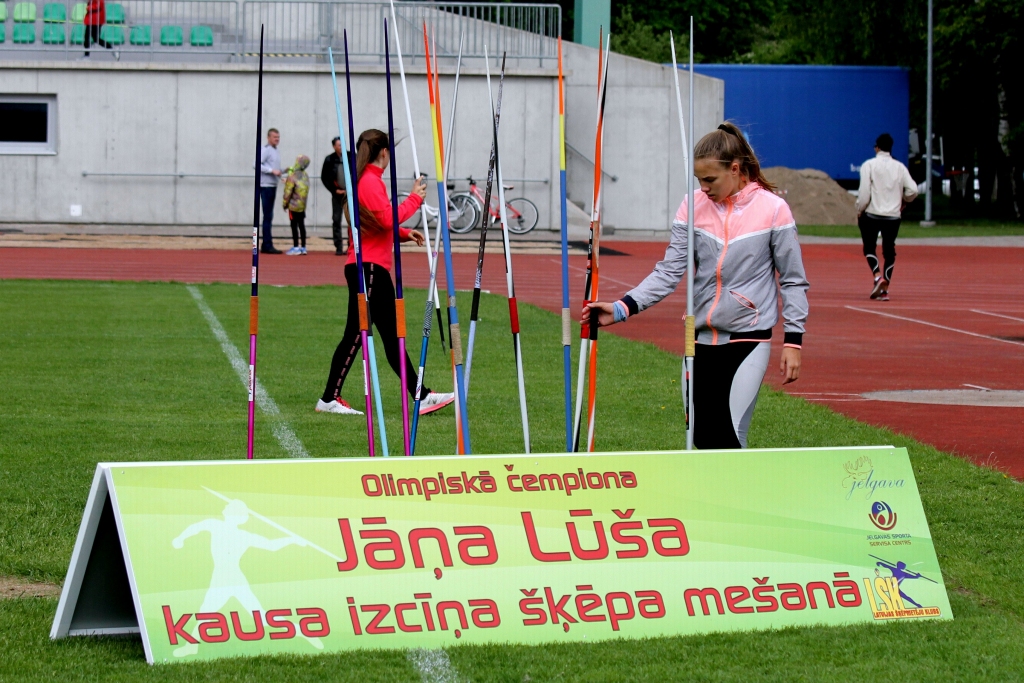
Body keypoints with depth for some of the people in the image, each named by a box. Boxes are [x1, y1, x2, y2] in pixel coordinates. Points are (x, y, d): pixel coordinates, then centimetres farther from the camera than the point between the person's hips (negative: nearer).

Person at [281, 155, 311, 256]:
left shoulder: (292, 176, -17)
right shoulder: (306, 176, 5)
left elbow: (288, 191, -15)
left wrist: (284, 203, -3)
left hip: (294, 205, -7)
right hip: (303, 205, 7)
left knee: (294, 225, -2)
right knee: (301, 225, 11)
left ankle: (296, 247, -2)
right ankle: (303, 247, 13)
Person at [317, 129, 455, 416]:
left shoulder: (366, 180, 17)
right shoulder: (371, 182, -13)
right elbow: (388, 219, -23)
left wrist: (404, 233, 15)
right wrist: (414, 199, -12)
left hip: (375, 269, 11)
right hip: (367, 267, -11)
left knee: (392, 336, 9)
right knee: (356, 333, -6)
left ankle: (421, 397, 11)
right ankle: (329, 399, -2)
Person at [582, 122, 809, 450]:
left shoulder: (772, 209, -7)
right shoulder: (693, 207, 1)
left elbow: (793, 280, 0)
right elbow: (670, 271, -1)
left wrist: (793, 340, -4)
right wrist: (623, 308, -13)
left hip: (750, 339, -4)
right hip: (701, 339, 4)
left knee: (730, 435, -14)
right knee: (702, 437, 4)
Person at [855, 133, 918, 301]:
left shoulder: (869, 165, -6)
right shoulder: (899, 167, 3)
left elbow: (864, 192, -12)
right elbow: (913, 190, -3)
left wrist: (859, 211, 0)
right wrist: (903, 201, 16)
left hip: (872, 214, -3)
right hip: (893, 216, 3)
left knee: (869, 247, 10)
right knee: (889, 251, 9)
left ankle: (878, 276, -14)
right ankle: (884, 290, 6)